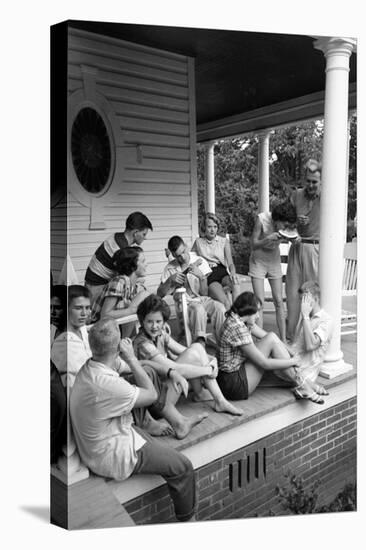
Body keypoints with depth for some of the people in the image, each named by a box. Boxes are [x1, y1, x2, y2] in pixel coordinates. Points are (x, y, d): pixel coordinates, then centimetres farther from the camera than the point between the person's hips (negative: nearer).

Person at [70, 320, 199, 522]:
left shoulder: (89, 368, -9)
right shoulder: (108, 385, -38)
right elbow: (152, 395, -20)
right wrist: (131, 358, -20)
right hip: (113, 457, -9)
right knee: (183, 467, 0)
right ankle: (186, 519, 24)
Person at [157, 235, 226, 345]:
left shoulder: (200, 262, 2)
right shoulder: (170, 268, 2)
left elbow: (204, 293, -2)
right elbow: (159, 294, 0)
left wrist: (201, 276, -20)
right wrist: (170, 280, -15)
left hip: (202, 299, 2)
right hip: (185, 303, -2)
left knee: (219, 307, -30)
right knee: (198, 309, -37)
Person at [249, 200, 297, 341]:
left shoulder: (287, 224, -16)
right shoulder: (262, 219, -25)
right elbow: (254, 245, -18)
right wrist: (269, 238, -35)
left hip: (274, 260, 3)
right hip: (258, 260, -3)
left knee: (279, 301, 0)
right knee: (259, 301, -10)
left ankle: (283, 340, 7)